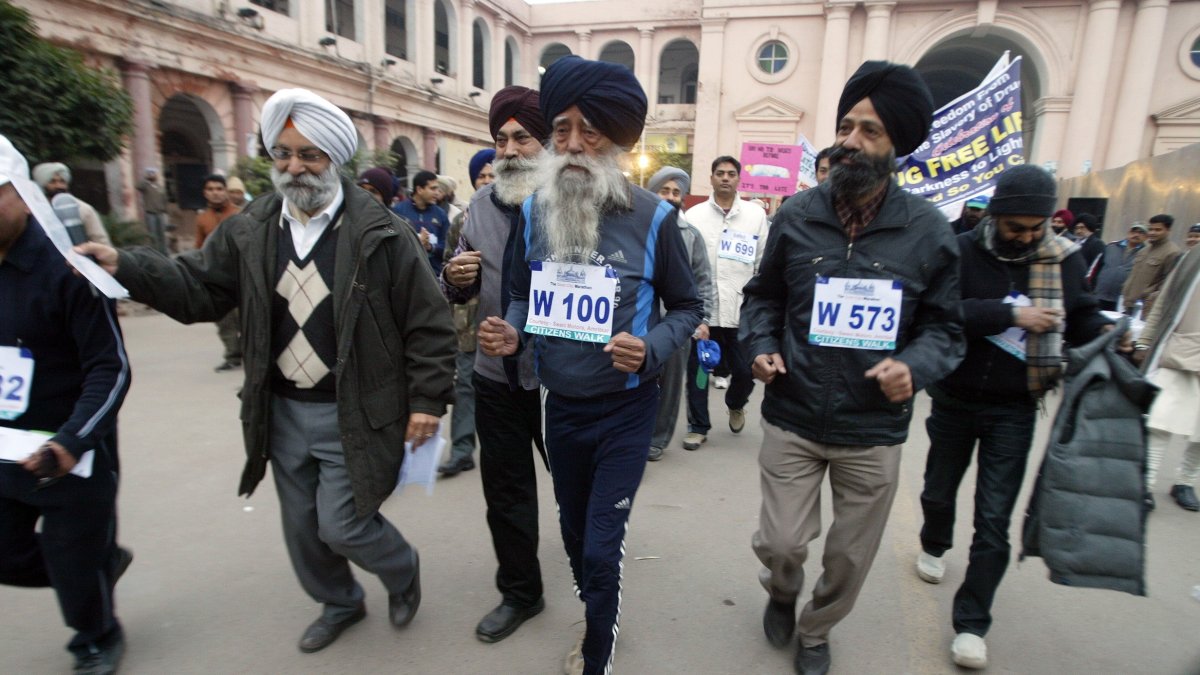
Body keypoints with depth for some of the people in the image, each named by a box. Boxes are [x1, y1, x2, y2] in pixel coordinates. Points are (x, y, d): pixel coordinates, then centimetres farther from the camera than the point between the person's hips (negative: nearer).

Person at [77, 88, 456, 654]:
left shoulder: (380, 234, -13)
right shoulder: (250, 231, 3)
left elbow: (428, 322, -13)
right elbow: (198, 287, 9)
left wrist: (426, 400, -13)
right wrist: (124, 267, -8)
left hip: (353, 415, -6)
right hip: (283, 411, 6)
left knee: (341, 526, -1)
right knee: (301, 526, 19)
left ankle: (403, 572, 33)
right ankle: (339, 604, 46)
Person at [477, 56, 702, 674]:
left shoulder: (651, 219, -14)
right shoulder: (533, 212, -4)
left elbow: (687, 308, -5)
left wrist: (650, 350, -24)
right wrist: (510, 332, -14)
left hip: (624, 409, -4)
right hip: (559, 406, 5)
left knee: (601, 549, 4)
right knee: (574, 532, 23)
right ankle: (602, 622, 54)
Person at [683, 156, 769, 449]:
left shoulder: (756, 214, 6)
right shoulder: (694, 214, 4)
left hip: (742, 309, 0)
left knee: (745, 371, 6)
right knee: (697, 370, 7)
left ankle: (735, 405, 39)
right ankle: (698, 426, 24)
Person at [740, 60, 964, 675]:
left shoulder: (927, 231, -5)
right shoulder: (796, 217, -3)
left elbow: (943, 326, 4)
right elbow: (762, 296, 9)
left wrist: (914, 366, -17)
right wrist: (761, 346, -8)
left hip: (874, 433, 1)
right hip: (791, 421, 0)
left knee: (851, 556, 16)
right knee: (780, 544, 5)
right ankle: (781, 597, 44)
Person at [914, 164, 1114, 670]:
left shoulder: (1063, 258, -4)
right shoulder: (963, 251, -12)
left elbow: (1079, 315, 8)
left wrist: (1107, 332, -12)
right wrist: (1011, 314, -27)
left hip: (1014, 410, 1)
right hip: (955, 399, -1)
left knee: (994, 520, 2)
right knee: (939, 489, 20)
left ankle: (971, 623, 16)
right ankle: (934, 546, 51)